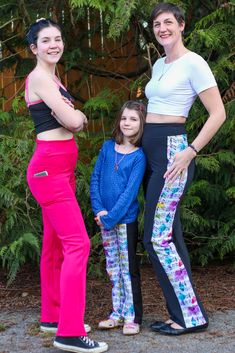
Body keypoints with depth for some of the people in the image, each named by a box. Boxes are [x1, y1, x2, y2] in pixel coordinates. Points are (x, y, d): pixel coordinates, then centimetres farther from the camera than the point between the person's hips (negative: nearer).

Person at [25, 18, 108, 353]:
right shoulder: (39, 77, -11)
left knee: (55, 246, 15)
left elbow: (72, 123, 15)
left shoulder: (51, 78, 19)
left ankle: (53, 316, 25)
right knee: (78, 244, -15)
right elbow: (73, 121, -17)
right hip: (49, 167, -10)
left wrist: (72, 116, -6)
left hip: (60, 168, 10)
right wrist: (78, 115, 4)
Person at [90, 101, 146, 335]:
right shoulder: (108, 147, 4)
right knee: (113, 268, 12)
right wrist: (99, 210, -6)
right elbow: (95, 179, 5)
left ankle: (132, 316, 7)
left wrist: (111, 216, -17)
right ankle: (118, 313, 22)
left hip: (126, 218, -5)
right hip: (105, 218, 5)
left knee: (128, 267, 0)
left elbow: (130, 191, -14)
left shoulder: (139, 156, -8)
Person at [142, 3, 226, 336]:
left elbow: (218, 114, -13)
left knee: (157, 238, -10)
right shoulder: (158, 65, 16)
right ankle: (184, 313, 16)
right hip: (151, 151, 9)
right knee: (170, 236, 9)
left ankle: (191, 315, -1)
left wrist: (190, 152, -19)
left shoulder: (193, 63, -9)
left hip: (172, 150, -9)